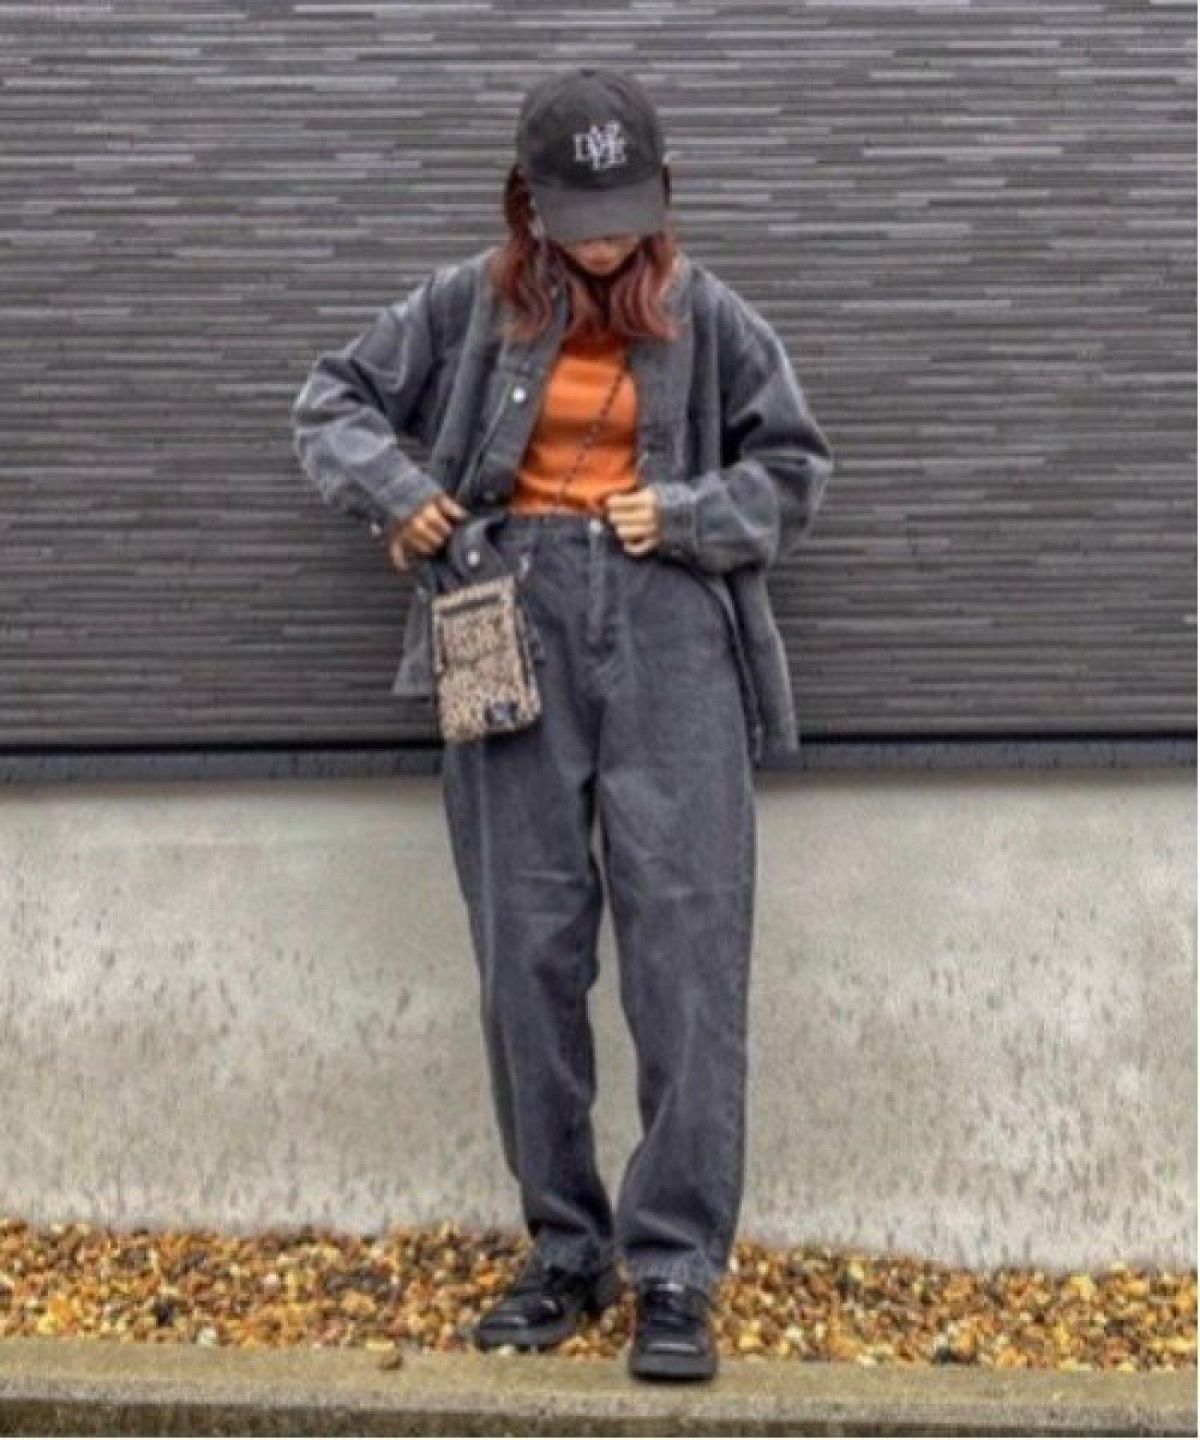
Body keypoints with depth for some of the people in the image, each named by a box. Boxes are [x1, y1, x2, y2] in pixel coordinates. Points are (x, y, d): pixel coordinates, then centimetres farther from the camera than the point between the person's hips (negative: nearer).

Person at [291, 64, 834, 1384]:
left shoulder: (707, 317, 4)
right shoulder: (469, 305, 6)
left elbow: (794, 467, 11)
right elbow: (333, 399, 14)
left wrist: (684, 515, -5)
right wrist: (395, 490, -3)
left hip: (667, 641, -1)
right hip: (514, 632, 1)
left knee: (685, 956, -7)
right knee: (528, 955, 3)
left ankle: (675, 1268, 0)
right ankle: (564, 1250, 16)